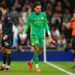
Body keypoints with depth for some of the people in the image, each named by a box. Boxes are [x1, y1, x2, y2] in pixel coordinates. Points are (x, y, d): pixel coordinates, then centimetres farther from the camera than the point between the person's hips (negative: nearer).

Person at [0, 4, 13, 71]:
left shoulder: (7, 16, -15)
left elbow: (10, 26, -20)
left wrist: (7, 35, -23)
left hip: (8, 36, -10)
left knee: (8, 50, -5)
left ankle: (8, 66, 0)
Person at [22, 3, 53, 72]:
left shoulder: (43, 15, 9)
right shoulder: (31, 16, -1)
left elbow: (45, 24, 17)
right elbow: (27, 25, 5)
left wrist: (49, 33, 9)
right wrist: (24, 35, -1)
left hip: (41, 35, 4)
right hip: (34, 35, -4)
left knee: (40, 53, 4)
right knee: (37, 49, -19)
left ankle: (31, 62, 28)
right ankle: (37, 66, -10)